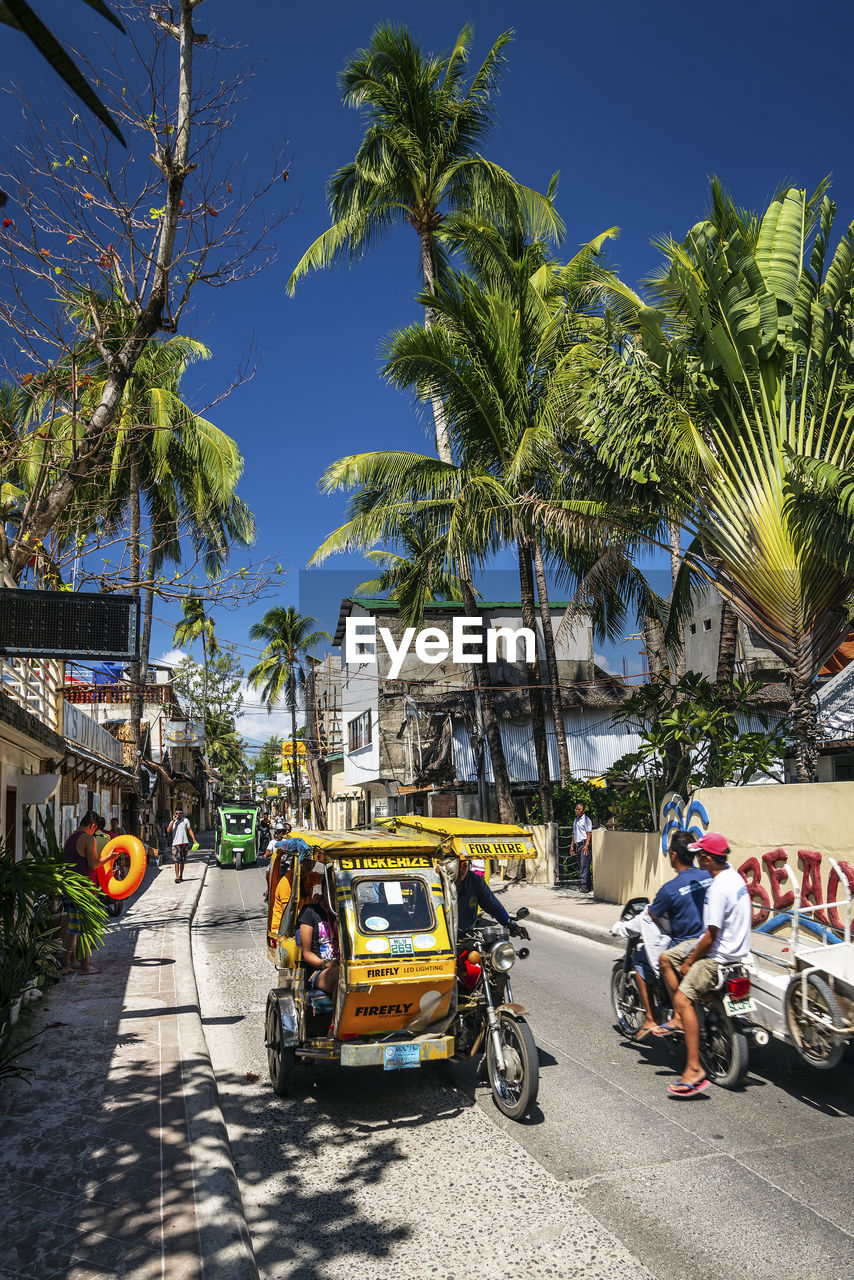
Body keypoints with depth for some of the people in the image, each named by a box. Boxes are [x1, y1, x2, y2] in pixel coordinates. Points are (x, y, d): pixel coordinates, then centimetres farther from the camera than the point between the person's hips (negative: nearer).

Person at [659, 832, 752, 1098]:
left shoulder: (718, 889, -26)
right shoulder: (732, 873, 6)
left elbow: (712, 935, -23)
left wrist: (689, 962, -10)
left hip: (719, 955, -11)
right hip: (734, 944, 11)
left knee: (683, 998, -20)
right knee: (666, 959, 14)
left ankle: (694, 1069, -23)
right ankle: (679, 1019, 19)